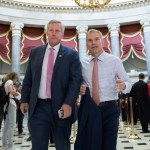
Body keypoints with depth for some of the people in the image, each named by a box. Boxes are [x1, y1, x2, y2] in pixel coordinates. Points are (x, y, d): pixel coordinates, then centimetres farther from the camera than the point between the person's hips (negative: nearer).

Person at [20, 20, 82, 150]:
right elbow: (28, 79, 11)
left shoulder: (71, 54, 0)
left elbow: (76, 80, -8)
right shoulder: (35, 52, 10)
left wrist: (68, 103, -18)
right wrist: (24, 100, 4)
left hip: (61, 107, -1)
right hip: (38, 107, 2)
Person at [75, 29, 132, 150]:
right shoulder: (82, 63, 5)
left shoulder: (115, 61, -2)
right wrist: (80, 88, -9)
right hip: (88, 110, 2)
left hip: (109, 109, -2)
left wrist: (123, 85, -27)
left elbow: (128, 83, -4)